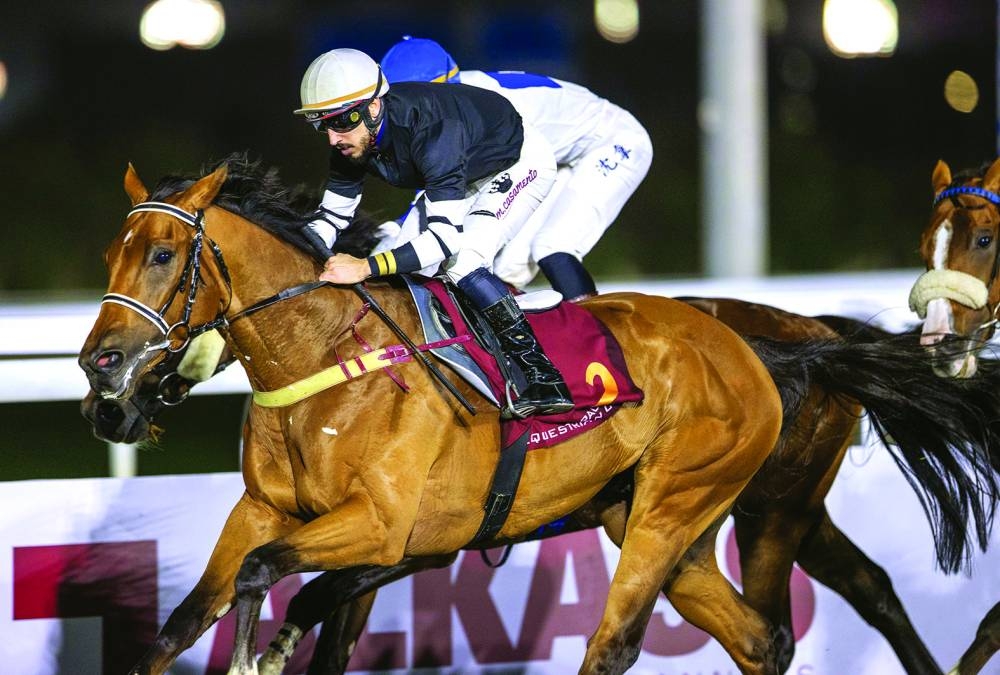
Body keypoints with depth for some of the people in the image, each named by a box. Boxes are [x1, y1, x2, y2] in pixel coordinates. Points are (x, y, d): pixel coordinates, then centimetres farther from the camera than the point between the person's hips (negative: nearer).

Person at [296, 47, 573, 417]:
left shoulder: (432, 128, -43)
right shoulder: (351, 138, -19)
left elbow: (447, 234, -47)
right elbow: (332, 214, -7)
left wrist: (365, 267, -55)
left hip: (520, 163, -9)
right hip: (469, 179, 9)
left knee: (462, 261, -27)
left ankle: (541, 375, -23)